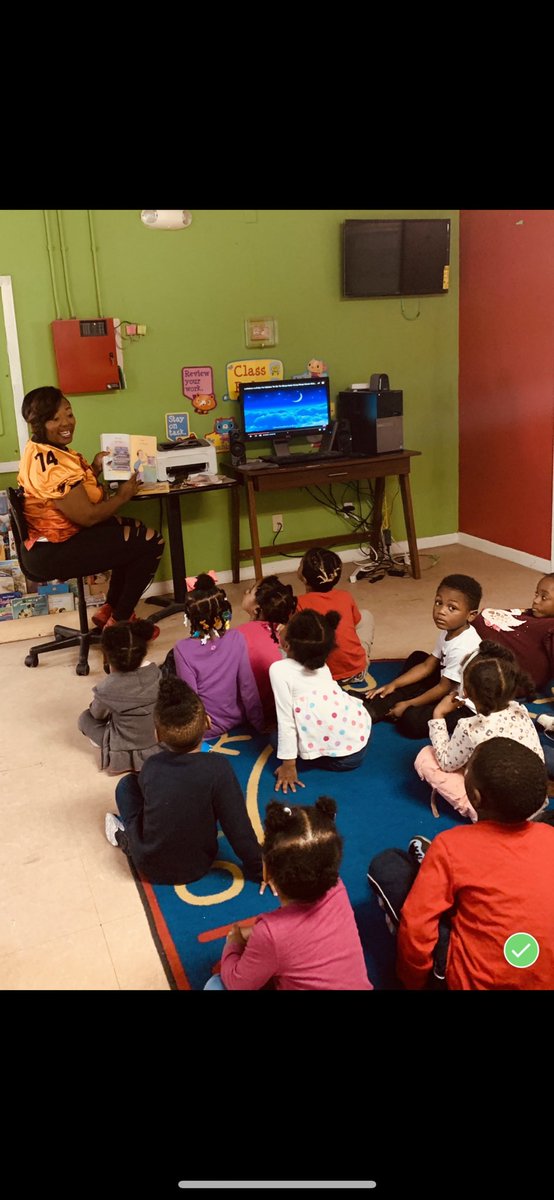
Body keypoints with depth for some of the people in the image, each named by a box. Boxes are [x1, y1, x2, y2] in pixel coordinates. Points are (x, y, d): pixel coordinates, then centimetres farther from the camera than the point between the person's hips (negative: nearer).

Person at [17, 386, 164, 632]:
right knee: (151, 542, -7)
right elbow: (87, 516, -25)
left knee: (134, 530, 22)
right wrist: (122, 496, -10)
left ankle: (109, 610, 24)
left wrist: (94, 468, -1)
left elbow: (74, 489, 15)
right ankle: (119, 622, 5)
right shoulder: (52, 466, -27)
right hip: (53, 553, -11)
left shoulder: (40, 450, 6)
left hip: (53, 539, 11)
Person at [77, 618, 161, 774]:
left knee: (85, 718, 12)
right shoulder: (155, 672, -15)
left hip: (125, 754, -5)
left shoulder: (108, 689, -25)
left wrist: (95, 702, 20)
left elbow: (98, 714, -4)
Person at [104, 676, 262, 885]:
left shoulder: (150, 768, -18)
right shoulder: (218, 768, -27)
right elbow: (238, 825, -22)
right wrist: (259, 870, -10)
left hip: (151, 867, 0)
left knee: (127, 785, 15)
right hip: (198, 867, 0)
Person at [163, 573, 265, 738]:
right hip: (236, 719, 3)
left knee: (171, 659, 14)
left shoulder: (183, 649, -23)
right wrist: (259, 724, 0)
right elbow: (248, 687, -12)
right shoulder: (236, 639, -16)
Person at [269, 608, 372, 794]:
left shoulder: (279, 669, -11)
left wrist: (288, 765, -10)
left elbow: (286, 720, -13)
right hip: (362, 738, 7)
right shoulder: (321, 664, 7)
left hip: (337, 758, -6)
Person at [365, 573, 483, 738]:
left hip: (464, 706, -10)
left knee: (411, 721, -27)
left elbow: (444, 688, -22)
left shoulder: (462, 649, -31)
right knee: (417, 657, 11)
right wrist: (393, 685, -2)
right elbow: (427, 666, 5)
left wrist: (408, 705, -14)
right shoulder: (449, 632, -2)